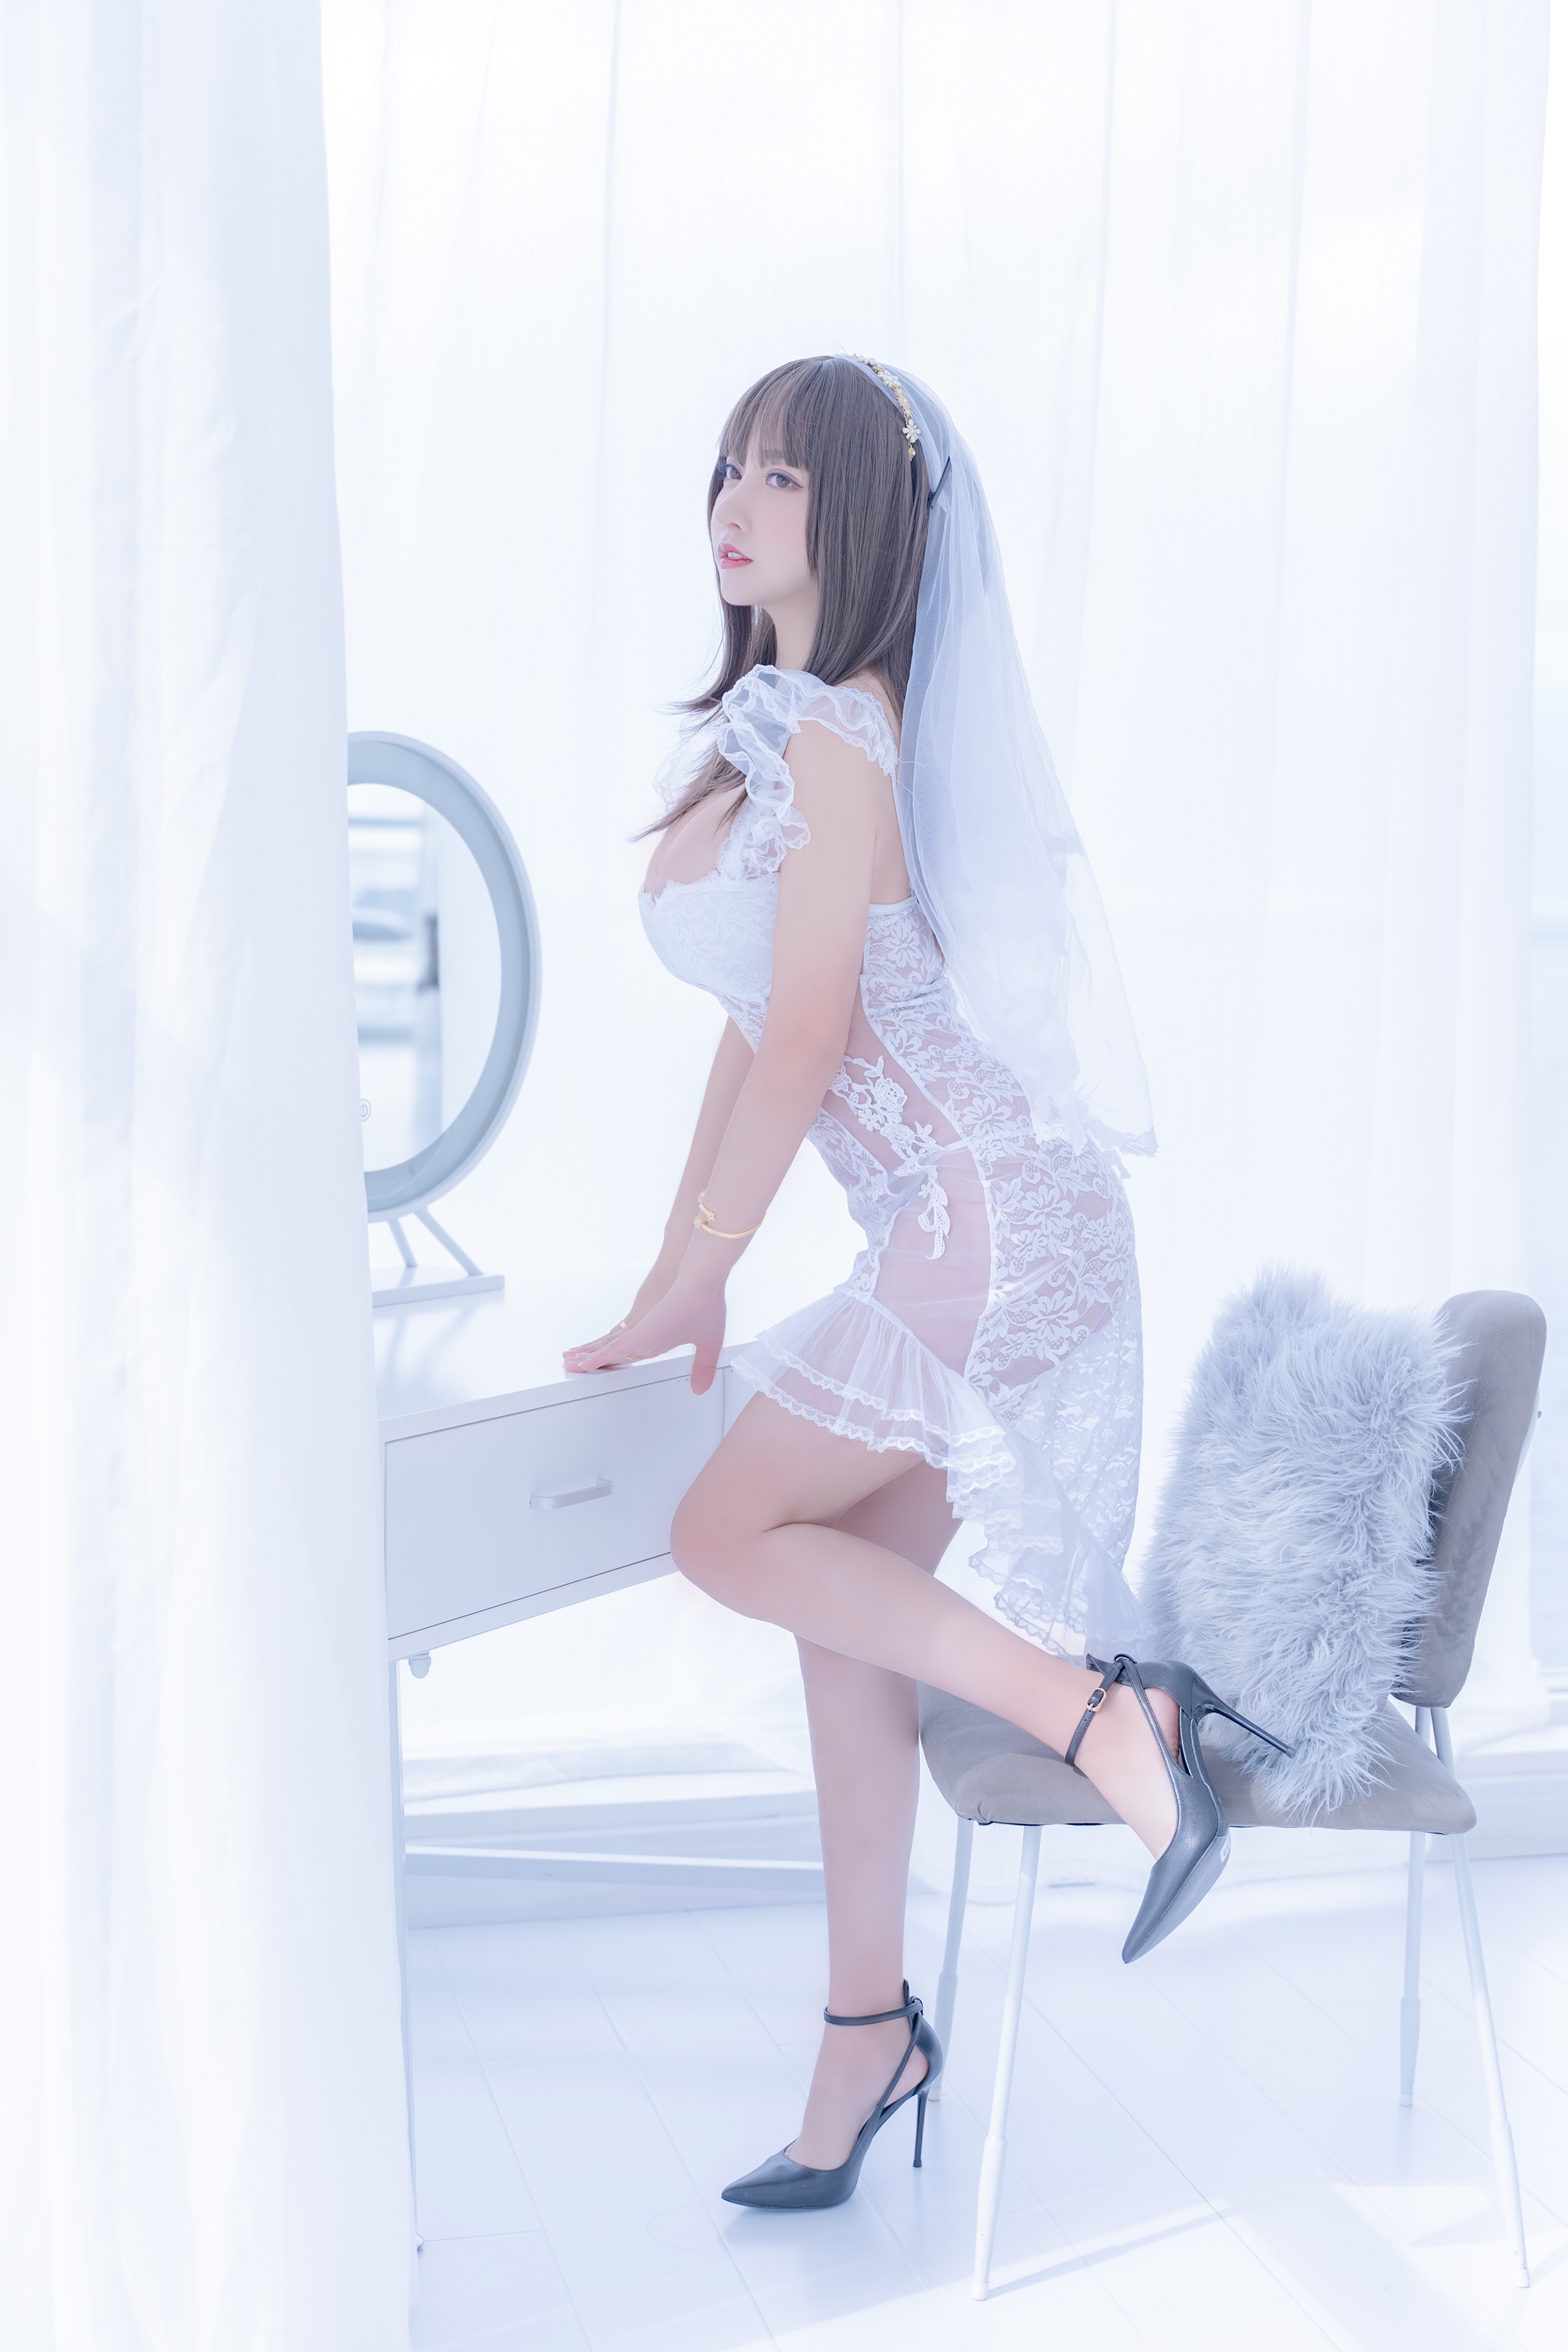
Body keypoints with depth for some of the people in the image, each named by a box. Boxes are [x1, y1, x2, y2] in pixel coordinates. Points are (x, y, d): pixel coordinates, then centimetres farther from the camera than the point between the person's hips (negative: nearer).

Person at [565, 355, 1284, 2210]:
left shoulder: (839, 737, -13)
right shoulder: (769, 728, 16)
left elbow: (804, 1043, -15)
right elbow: (753, 1029, 17)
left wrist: (684, 1286, -7)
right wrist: (686, 1260, 15)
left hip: (988, 1221, -9)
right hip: (951, 1232, 9)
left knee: (726, 1534, -3)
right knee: (844, 1602, 11)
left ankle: (1108, 1718, -1)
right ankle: (869, 2035, 23)